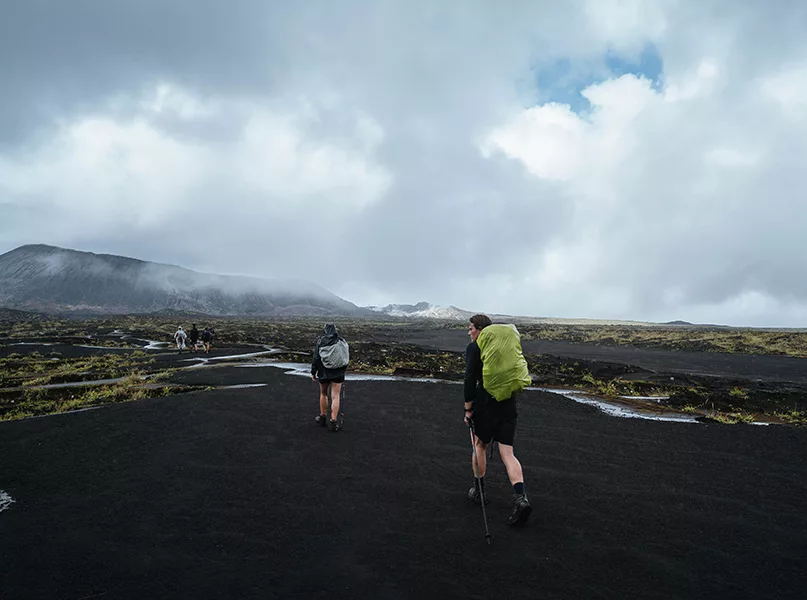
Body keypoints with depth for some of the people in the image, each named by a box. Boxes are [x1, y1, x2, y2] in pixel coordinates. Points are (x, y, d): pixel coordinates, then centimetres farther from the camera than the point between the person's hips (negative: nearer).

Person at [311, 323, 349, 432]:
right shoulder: (342, 341, -2)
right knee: (335, 396, 2)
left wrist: (313, 372, 4)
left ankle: (323, 417, 31)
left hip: (324, 372, 0)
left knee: (323, 394, 20)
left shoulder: (320, 342, -6)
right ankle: (333, 422, -1)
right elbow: (347, 357, 2)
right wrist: (343, 369, 15)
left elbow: (316, 358, -5)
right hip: (338, 373, 0)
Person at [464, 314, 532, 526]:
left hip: (486, 404, -4)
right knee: (507, 453, 3)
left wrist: (468, 409, -6)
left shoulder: (474, 348, -4)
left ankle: (479, 491, 29)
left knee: (479, 445, 18)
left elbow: (470, 379, -12)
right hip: (508, 405, 5)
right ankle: (521, 498, -13)